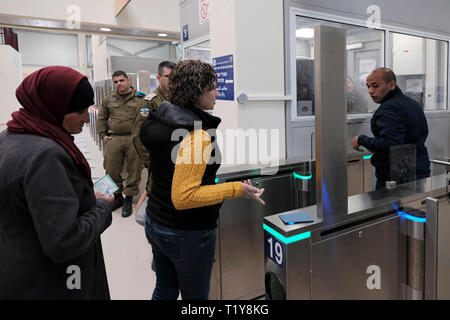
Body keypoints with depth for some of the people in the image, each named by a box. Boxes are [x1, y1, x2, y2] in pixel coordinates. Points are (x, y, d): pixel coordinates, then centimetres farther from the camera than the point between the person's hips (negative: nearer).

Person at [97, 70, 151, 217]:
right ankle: (117, 196, 25)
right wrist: (102, 135, 12)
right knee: (111, 170, 6)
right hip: (114, 139, 3)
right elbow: (101, 118, 21)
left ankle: (128, 198, 17)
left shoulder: (140, 99, 3)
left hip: (134, 140, -3)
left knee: (134, 170, 1)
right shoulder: (108, 99, 14)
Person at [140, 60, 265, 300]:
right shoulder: (197, 135, -25)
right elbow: (183, 197, -29)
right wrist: (237, 189, -23)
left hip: (155, 223, 8)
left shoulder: (160, 122, 2)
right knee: (195, 296, 15)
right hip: (187, 233, -8)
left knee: (165, 290, 25)